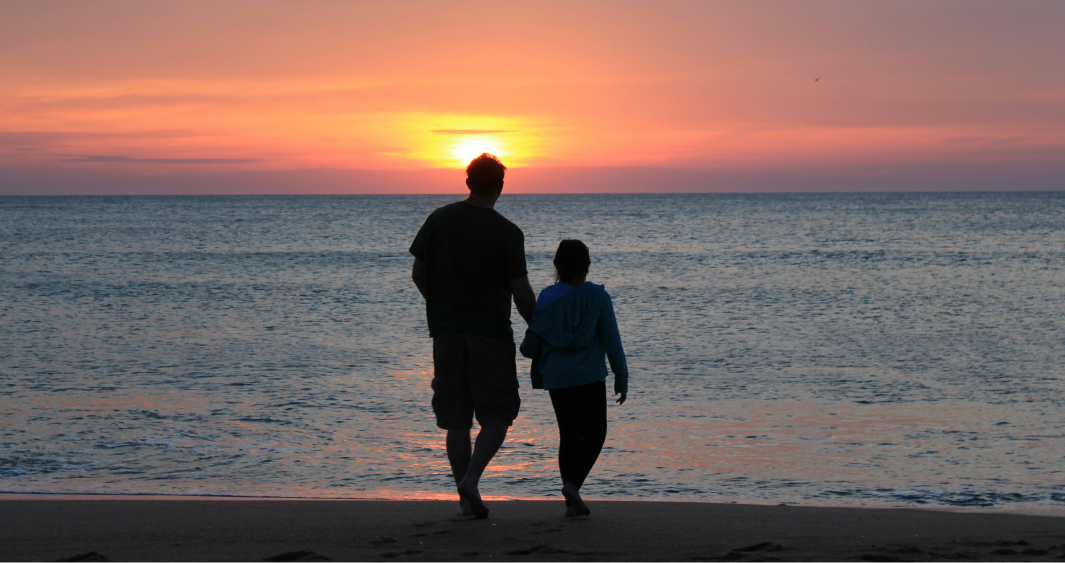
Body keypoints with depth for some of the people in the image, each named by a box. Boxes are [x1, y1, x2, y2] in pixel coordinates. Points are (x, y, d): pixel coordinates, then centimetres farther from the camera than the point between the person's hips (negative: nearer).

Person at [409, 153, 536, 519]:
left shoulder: (439, 220, 3)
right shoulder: (507, 232, -8)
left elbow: (418, 274, 9)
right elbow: (521, 293, -8)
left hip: (446, 332, 4)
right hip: (491, 334, -3)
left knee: (456, 420, 9)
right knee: (497, 416, 5)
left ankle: (466, 498, 9)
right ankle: (470, 481, -15)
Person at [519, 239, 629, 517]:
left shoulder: (547, 298, -1)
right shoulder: (597, 296, -6)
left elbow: (531, 345, -2)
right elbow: (611, 340, -6)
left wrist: (527, 349, 22)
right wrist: (621, 377, 1)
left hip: (556, 378, 3)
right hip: (589, 377, -3)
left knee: (569, 435, 12)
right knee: (594, 433, 6)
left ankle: (572, 501, 8)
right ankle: (572, 483, -16)